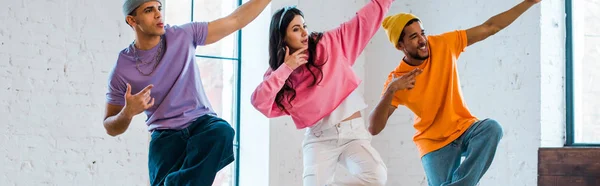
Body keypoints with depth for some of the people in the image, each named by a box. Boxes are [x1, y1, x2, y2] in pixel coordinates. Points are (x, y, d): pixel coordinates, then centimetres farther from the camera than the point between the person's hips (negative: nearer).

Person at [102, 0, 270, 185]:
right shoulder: (122, 70, -5)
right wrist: (127, 112, -21)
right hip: (166, 137, -2)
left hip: (202, 122, 2)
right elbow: (111, 127, 2)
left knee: (222, 131, -34)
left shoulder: (184, 35, -2)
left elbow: (235, 20, 3)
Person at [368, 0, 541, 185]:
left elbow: (490, 27, -3)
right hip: (433, 143, -2)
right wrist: (391, 91, -36)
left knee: (492, 128, -29)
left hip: (464, 128, 2)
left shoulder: (444, 45, -8)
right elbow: (374, 128, -22)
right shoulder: (396, 79, -15)